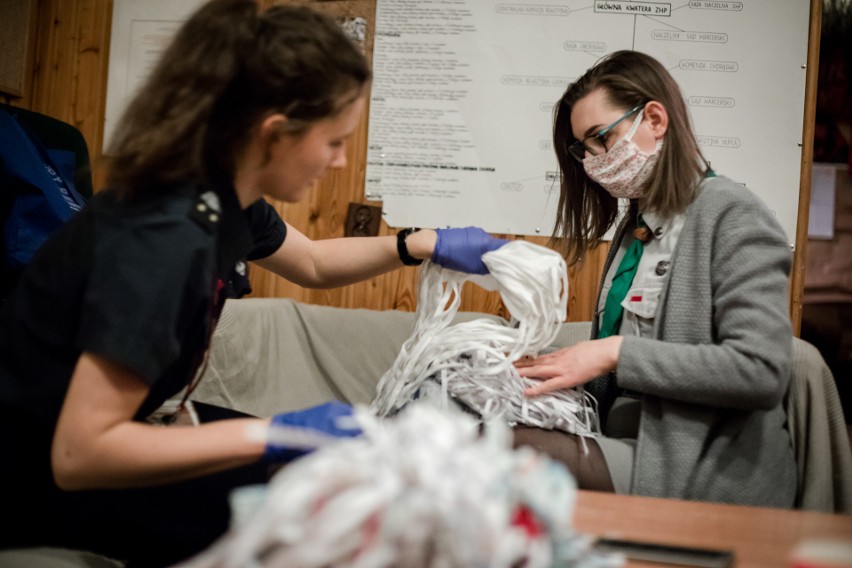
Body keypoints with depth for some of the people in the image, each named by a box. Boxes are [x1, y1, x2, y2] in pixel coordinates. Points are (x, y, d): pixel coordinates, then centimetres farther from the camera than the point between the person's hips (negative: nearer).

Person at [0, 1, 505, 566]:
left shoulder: (223, 195, -5)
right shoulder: (166, 236, -32)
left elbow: (313, 263, 17)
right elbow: (79, 454, -35)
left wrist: (422, 244, 3)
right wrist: (271, 435, -34)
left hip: (124, 429, 9)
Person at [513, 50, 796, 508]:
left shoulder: (733, 216, -7)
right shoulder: (637, 222, 17)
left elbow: (761, 372, -18)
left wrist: (616, 353, -17)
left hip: (713, 475, -7)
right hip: (627, 448, 7)